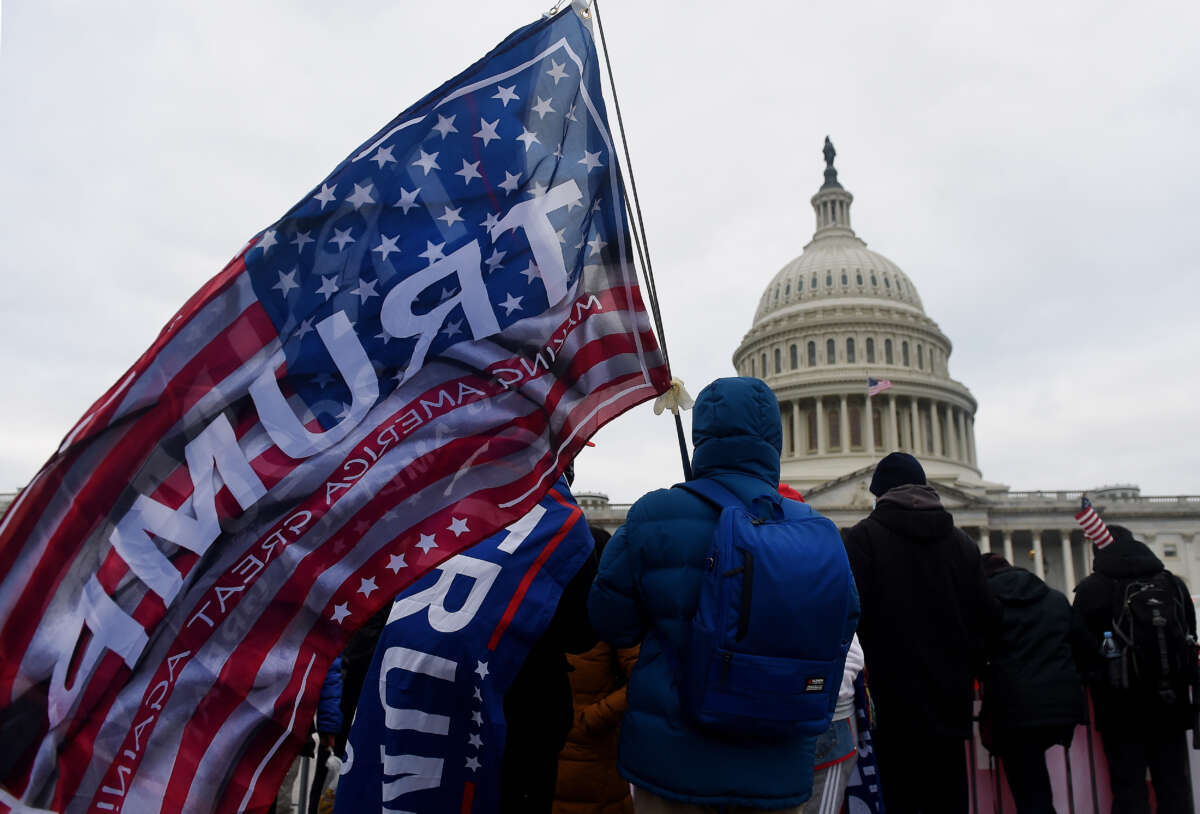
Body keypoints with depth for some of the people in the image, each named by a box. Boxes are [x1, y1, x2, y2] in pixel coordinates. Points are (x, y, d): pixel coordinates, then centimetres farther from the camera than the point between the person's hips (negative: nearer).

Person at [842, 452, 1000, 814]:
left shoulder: (863, 537, -10)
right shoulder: (962, 542, 3)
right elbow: (987, 616, 3)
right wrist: (965, 667, 17)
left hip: (893, 697, -4)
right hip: (951, 699, 4)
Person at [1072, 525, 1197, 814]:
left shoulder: (1091, 588, -6)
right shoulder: (1173, 583, 9)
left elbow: (1083, 645, -5)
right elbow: (1191, 636, 14)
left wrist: (1096, 678, 11)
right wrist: (1181, 679, 21)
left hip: (1121, 703, -4)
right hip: (1170, 701, 4)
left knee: (1129, 784, 0)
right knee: (1173, 782, 11)